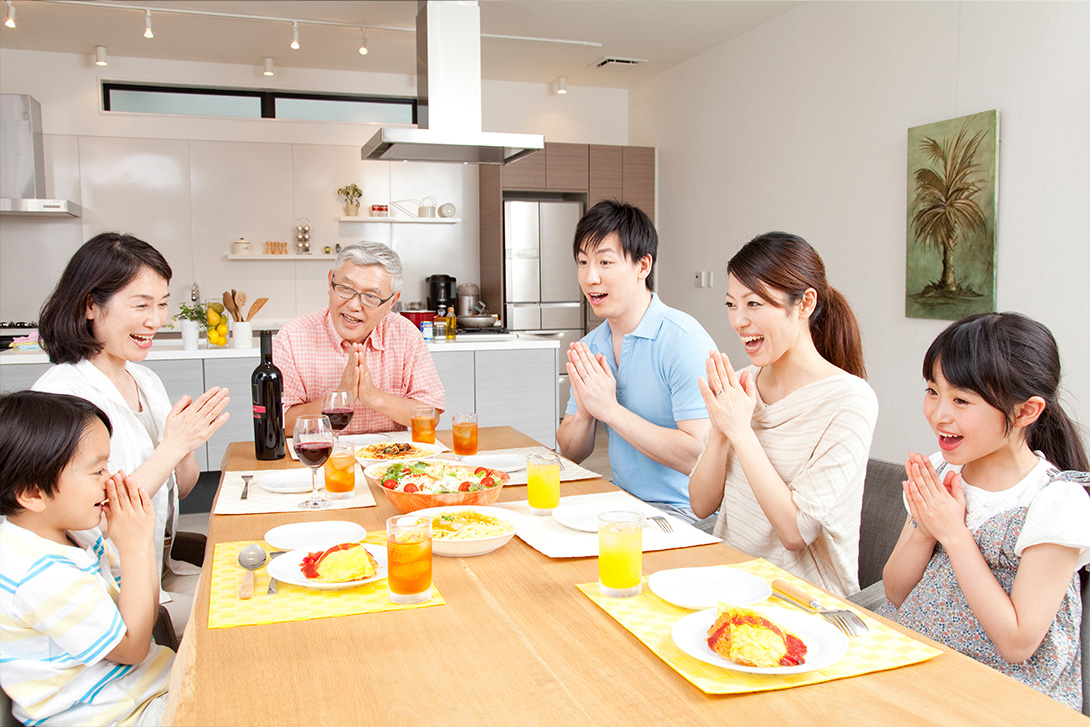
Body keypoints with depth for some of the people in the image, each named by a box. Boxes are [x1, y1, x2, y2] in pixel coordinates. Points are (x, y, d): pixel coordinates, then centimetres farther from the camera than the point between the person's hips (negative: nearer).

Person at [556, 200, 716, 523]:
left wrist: (609, 409, -20)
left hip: (679, 512, -7)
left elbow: (700, 456, -24)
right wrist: (583, 411, -13)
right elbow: (571, 454, 10)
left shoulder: (684, 340, -16)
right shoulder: (589, 348, 6)